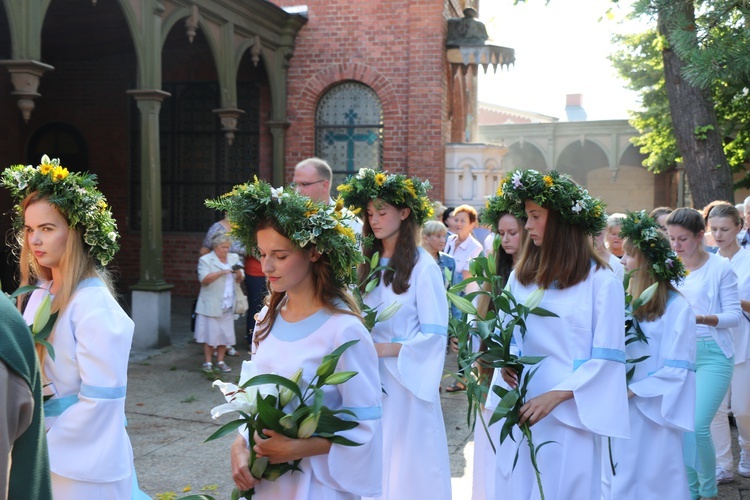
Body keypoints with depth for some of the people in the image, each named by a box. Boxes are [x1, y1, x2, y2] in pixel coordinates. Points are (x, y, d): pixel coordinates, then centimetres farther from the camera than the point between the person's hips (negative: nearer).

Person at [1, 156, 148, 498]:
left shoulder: (93, 304, -19)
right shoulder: (40, 294, 4)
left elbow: (101, 400, -21)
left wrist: (45, 451, -14)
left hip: (81, 464, -7)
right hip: (41, 454, 7)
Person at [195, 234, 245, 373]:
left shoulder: (234, 258, 12)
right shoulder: (205, 260, -3)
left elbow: (239, 280, 12)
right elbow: (204, 279, -16)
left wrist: (238, 273, -10)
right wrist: (221, 272, -23)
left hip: (228, 304, 5)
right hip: (211, 304, -5)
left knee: (225, 333, 7)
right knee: (210, 333, -2)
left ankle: (220, 361, 17)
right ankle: (207, 362, 8)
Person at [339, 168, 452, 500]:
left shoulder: (423, 267, -10)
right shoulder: (369, 262, 9)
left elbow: (435, 335, -13)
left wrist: (384, 349, -19)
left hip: (405, 379, -5)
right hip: (370, 377, 6)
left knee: (406, 464, 2)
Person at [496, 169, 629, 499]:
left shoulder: (601, 280, -6)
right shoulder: (521, 275, 9)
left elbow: (608, 358, -10)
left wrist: (555, 396, -18)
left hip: (571, 414, -4)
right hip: (521, 410, 5)